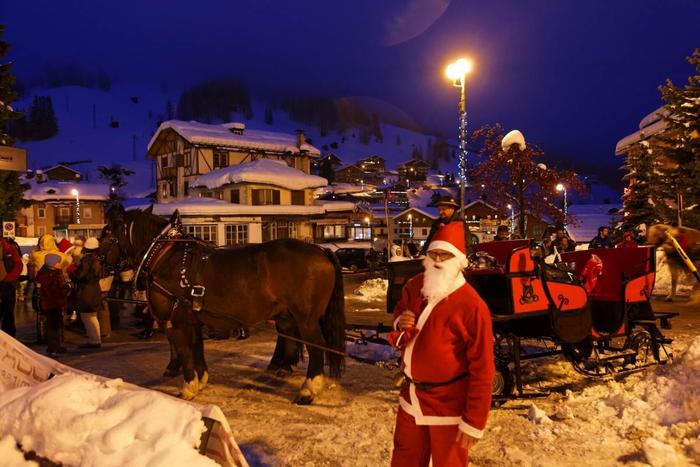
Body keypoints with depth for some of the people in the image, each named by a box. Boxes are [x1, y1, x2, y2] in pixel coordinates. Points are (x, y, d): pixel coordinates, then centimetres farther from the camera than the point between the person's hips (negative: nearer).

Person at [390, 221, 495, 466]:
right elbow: (399, 310, 21)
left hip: (449, 406, -6)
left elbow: (482, 370, -20)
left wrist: (474, 422, -18)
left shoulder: (472, 306, -22)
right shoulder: (414, 286, -1)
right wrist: (400, 323, -5)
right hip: (412, 398, 6)